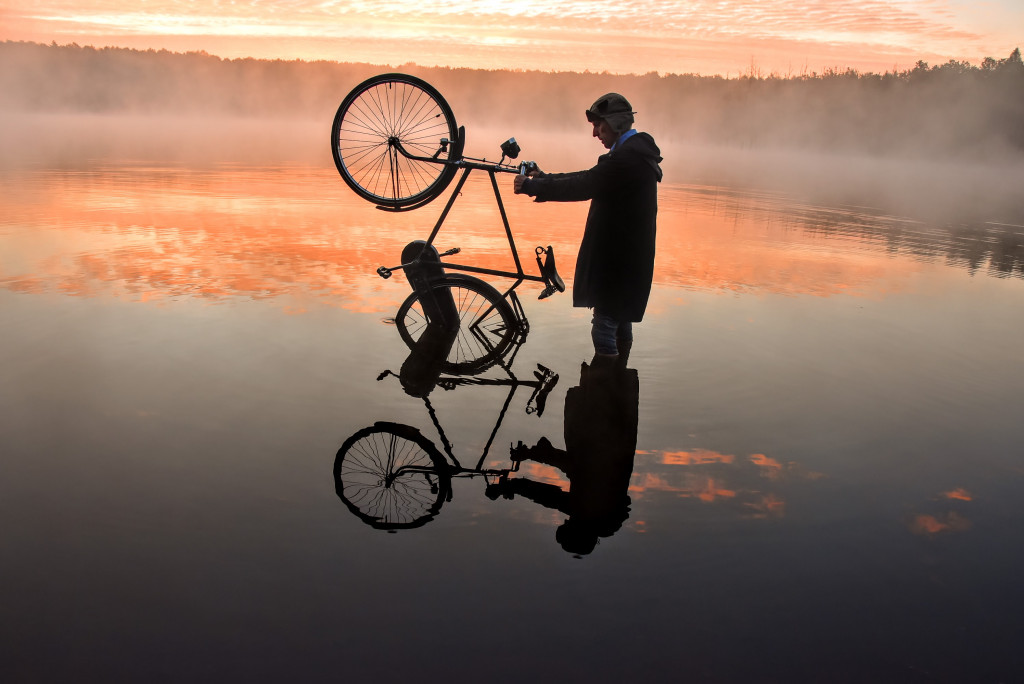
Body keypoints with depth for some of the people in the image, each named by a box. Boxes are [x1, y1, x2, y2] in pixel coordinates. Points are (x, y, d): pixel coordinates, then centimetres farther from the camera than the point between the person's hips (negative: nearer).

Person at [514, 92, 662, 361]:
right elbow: (589, 179, 15)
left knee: (604, 326, -4)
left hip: (616, 259, -11)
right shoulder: (637, 151, 13)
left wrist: (532, 186, -19)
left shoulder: (627, 156, -22)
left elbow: (583, 186, -26)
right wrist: (544, 178, 11)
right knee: (621, 323, 23)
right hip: (629, 257, 11)